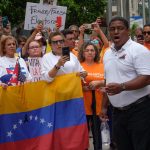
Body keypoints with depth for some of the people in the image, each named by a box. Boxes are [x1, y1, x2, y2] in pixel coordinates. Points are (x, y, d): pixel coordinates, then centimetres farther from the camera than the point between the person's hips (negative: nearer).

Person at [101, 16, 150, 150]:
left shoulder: (138, 50, -11)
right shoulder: (108, 53, 13)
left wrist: (122, 87, -31)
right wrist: (104, 106, 18)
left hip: (138, 109, -7)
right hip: (118, 111, 8)